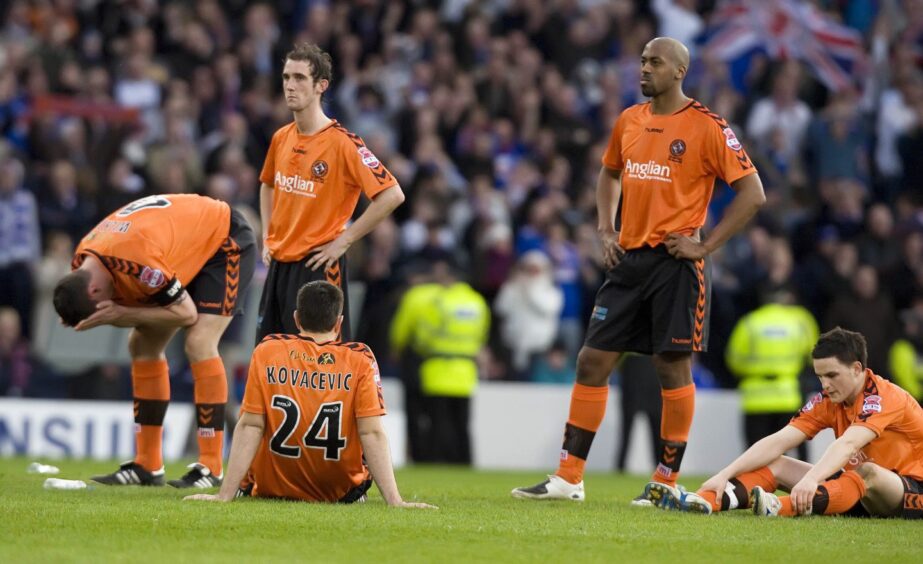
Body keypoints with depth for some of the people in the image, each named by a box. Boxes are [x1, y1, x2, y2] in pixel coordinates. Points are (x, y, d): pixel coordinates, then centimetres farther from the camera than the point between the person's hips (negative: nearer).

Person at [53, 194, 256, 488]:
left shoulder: (139, 258, -40)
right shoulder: (82, 263, -13)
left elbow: (186, 313, -29)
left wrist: (121, 314, -31)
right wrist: (111, 314, -25)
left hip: (226, 241, -9)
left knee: (199, 344, -23)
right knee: (142, 346, 4)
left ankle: (211, 468, -19)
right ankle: (148, 466, 10)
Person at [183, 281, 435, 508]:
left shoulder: (267, 351, -7)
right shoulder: (360, 359, -9)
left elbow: (250, 427, -11)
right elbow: (373, 433, -15)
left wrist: (225, 495, -12)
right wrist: (393, 500, -16)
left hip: (273, 488, 0)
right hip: (341, 492, 0)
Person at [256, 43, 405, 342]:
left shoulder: (342, 142, -14)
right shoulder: (281, 138, 7)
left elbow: (392, 195, -19)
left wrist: (343, 241, -15)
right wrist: (268, 237, 15)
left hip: (317, 266, -7)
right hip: (279, 263, 7)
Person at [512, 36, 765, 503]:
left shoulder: (707, 128, -7)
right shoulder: (629, 122, 11)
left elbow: (752, 193, -8)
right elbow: (609, 174, 29)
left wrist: (706, 245, -12)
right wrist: (606, 230, 14)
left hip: (675, 263, -6)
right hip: (628, 259, 6)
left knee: (673, 368, -2)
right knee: (592, 361, 2)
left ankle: (666, 484, 7)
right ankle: (568, 479, 6)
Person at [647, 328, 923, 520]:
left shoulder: (884, 397, -21)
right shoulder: (827, 402, 0)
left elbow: (847, 443, -39)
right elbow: (778, 442, -10)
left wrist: (811, 479, -55)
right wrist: (724, 475, -22)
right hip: (858, 493, 7)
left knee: (868, 473, -41)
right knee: (776, 465, -7)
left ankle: (783, 508, -63)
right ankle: (704, 502, -31)